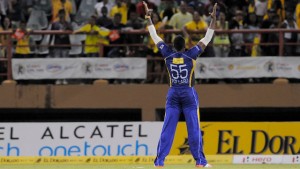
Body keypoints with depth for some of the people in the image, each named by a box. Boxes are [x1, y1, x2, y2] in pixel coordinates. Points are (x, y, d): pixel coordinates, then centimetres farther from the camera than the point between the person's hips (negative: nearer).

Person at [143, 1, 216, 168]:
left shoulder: (168, 55, -5)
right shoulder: (191, 55, -12)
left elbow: (155, 36, 1)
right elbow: (207, 39, -12)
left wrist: (148, 18, 8)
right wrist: (213, 19, -10)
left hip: (173, 94, 3)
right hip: (189, 94, -3)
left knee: (167, 128, 2)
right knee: (193, 128, -1)